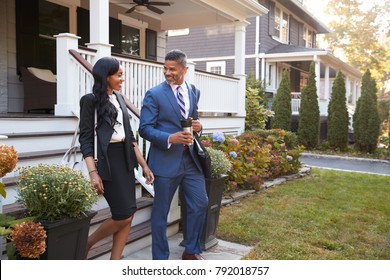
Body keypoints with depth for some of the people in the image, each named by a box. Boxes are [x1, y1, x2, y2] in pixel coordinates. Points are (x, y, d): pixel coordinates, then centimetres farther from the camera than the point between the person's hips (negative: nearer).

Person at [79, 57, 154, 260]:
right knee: (123, 215, -8)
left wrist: (143, 164, 11)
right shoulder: (90, 100, -6)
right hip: (106, 160, -7)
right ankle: (85, 244, 16)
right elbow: (85, 138, -10)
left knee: (128, 216, 5)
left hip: (125, 159, 7)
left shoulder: (119, 98, 14)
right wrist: (93, 172, -19)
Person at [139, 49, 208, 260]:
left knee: (200, 204, 8)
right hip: (165, 160, -5)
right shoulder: (154, 94, -7)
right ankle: (160, 259, 23)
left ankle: (191, 251, 29)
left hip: (190, 158, 5)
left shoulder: (193, 92, 9)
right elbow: (145, 129, -10)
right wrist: (170, 138, -25)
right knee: (160, 212, 6)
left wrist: (198, 126, -3)